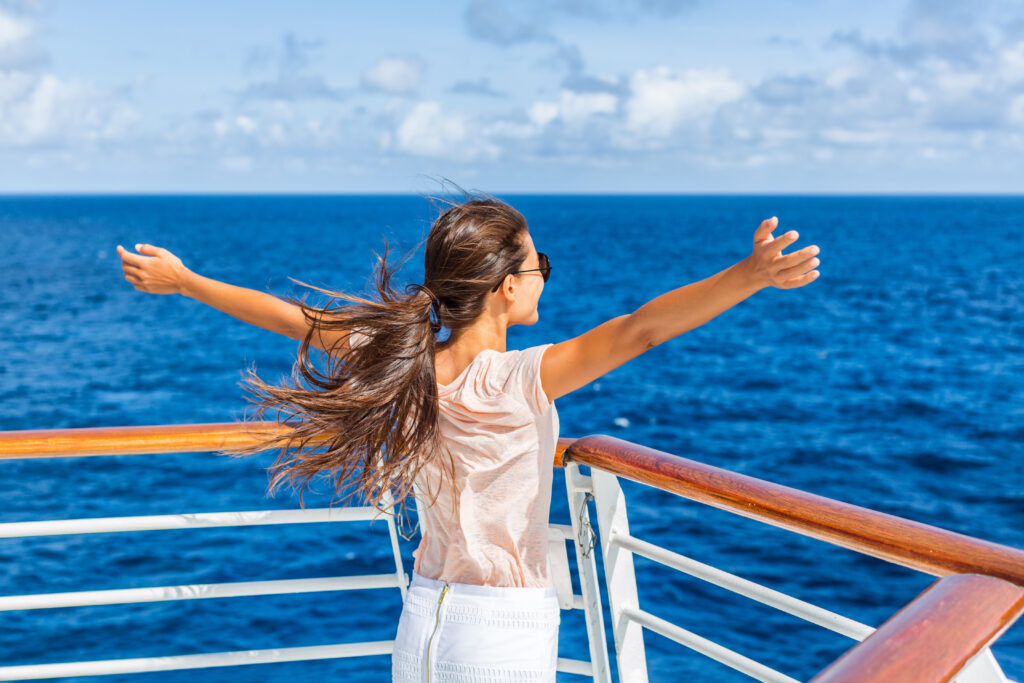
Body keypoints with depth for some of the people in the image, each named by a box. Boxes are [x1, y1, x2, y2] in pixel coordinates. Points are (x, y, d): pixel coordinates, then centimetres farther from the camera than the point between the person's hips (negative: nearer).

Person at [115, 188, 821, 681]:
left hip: (422, 619, 6)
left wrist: (182, 280, 18)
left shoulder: (398, 363, -5)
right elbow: (639, 329, -33)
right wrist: (751, 275, -39)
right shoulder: (519, 382, -21)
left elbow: (290, 316, 6)